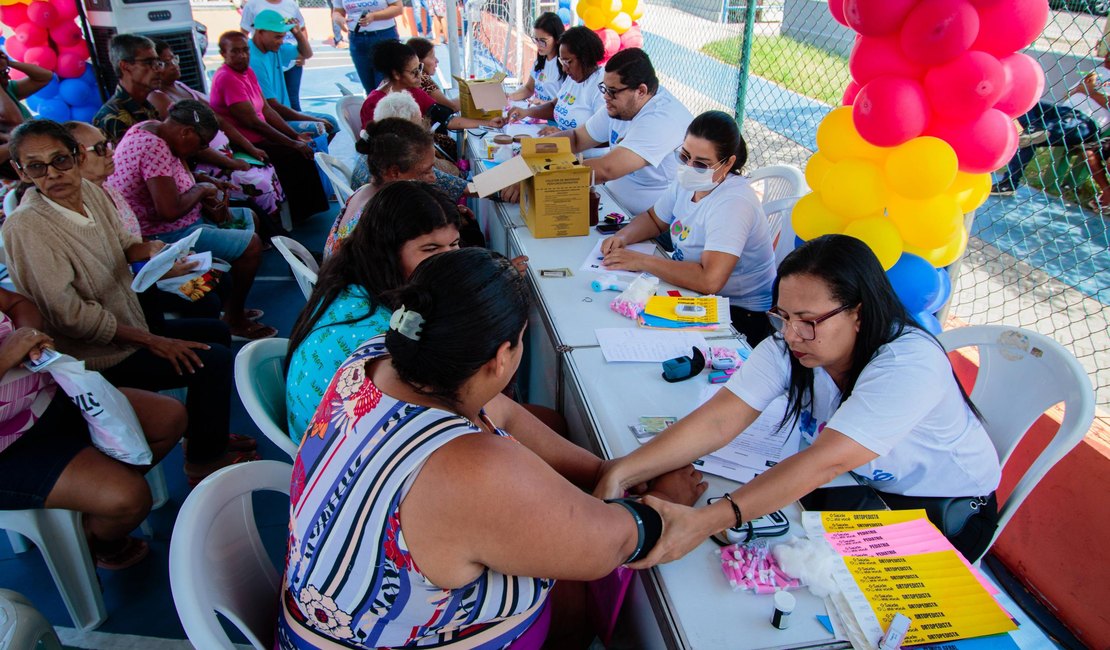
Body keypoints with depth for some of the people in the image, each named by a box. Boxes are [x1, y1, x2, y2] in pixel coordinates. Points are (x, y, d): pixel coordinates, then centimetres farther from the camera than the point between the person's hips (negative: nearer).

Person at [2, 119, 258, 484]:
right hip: (92, 357, -9)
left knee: (217, 332, 17)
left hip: (126, 325, 9)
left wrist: (149, 249, -9)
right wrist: (151, 341, -23)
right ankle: (204, 463, 3)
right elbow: (69, 314, -26)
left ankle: (205, 436, 29)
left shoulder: (91, 192, -3)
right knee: (214, 360, -17)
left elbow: (119, 247, 15)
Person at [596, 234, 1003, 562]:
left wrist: (704, 522, -51)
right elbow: (717, 421, -27)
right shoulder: (786, 347, -17)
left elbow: (824, 463, -43)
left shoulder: (909, 365, -33)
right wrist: (621, 474, -40)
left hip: (946, 511, -4)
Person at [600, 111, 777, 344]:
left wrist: (642, 261, -29)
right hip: (694, 293, 8)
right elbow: (654, 219, 18)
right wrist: (623, 237, -4)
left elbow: (710, 280, -37)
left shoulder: (733, 203, -26)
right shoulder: (687, 181, -1)